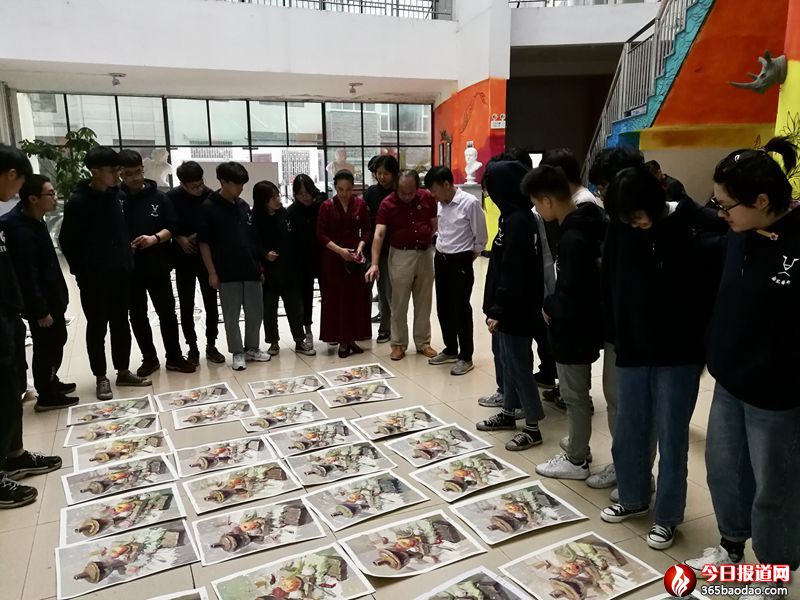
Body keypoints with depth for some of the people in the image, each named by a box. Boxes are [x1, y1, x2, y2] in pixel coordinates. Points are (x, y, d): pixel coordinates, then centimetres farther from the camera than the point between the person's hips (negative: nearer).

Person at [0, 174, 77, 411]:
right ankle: (46, 397, 17)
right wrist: (40, 310, -21)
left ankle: (51, 382, 38)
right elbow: (27, 275, -24)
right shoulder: (20, 230, -24)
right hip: (40, 303, -10)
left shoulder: (34, 220, 6)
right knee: (46, 347, 3)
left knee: (57, 341, 21)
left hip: (50, 297, 10)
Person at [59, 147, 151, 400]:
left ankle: (123, 372, 25)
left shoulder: (117, 195, 3)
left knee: (121, 325, 12)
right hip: (94, 278, -5)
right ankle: (101, 378, 18)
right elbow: (67, 240, -8)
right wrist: (81, 271, -4)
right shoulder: (78, 201, -13)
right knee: (97, 327, 6)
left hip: (120, 274, 5)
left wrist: (127, 261, 7)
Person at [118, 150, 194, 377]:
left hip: (158, 267, 0)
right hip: (129, 269, 0)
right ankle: (149, 358, 25)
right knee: (138, 316, 10)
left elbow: (172, 227, 1)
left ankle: (174, 357, 18)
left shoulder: (158, 197, 1)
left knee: (167, 313, 6)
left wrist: (155, 238, -16)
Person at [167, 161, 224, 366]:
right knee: (186, 306, 5)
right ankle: (192, 348, 17)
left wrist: (201, 236, -12)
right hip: (184, 260, -1)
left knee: (211, 304, 7)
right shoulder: (172, 197, -10)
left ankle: (211, 346, 20)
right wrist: (179, 238, -14)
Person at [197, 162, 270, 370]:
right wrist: (212, 272, -10)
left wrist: (259, 265, 13)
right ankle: (237, 353, 18)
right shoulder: (208, 207, -7)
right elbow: (203, 242, -7)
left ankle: (252, 348, 27)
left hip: (250, 270, 5)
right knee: (231, 316, 5)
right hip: (227, 273, -5)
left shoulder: (243, 206, 10)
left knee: (256, 312, 10)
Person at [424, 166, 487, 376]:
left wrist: (468, 259, -4)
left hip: (460, 262, -7)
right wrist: (439, 254, 12)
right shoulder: (441, 204, 6)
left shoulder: (470, 203, -16)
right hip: (440, 260, 7)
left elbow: (481, 237, -10)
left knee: (461, 310, 1)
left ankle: (466, 357, 13)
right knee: (443, 308, 13)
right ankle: (451, 350, 29)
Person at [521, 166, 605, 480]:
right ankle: (578, 442, 40)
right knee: (577, 392, 23)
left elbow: (572, 297, -30)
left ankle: (576, 460, 22)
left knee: (575, 395, 6)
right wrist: (555, 303, 7)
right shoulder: (584, 223, 3)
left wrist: (548, 306, -12)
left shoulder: (573, 239, -28)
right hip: (582, 324, 10)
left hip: (574, 329, -10)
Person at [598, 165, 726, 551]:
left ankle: (667, 516, 25)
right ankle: (633, 498, 36)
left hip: (679, 352, -4)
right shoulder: (621, 231, -2)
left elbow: (721, 281, -14)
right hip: (632, 349, 4)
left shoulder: (698, 229, -14)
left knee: (671, 436, 7)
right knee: (628, 430, 15)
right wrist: (615, 333, 4)